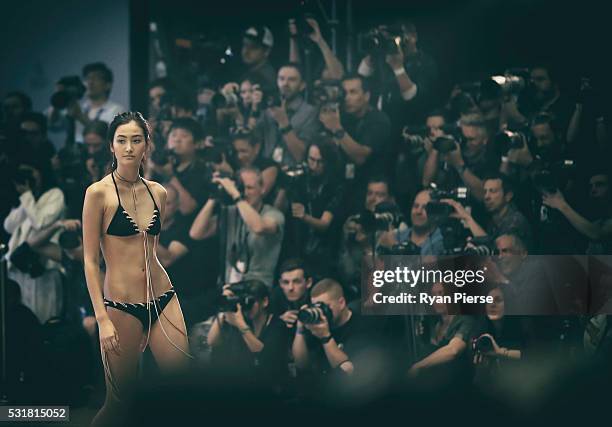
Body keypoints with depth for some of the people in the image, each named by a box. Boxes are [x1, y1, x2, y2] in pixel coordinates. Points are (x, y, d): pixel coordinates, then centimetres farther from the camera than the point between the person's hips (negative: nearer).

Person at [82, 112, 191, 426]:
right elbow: (90, 260, -7)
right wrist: (102, 320, -13)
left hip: (162, 300, 5)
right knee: (118, 400, 0)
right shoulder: (99, 193, -6)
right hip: (120, 305, -5)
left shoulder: (158, 193, 9)